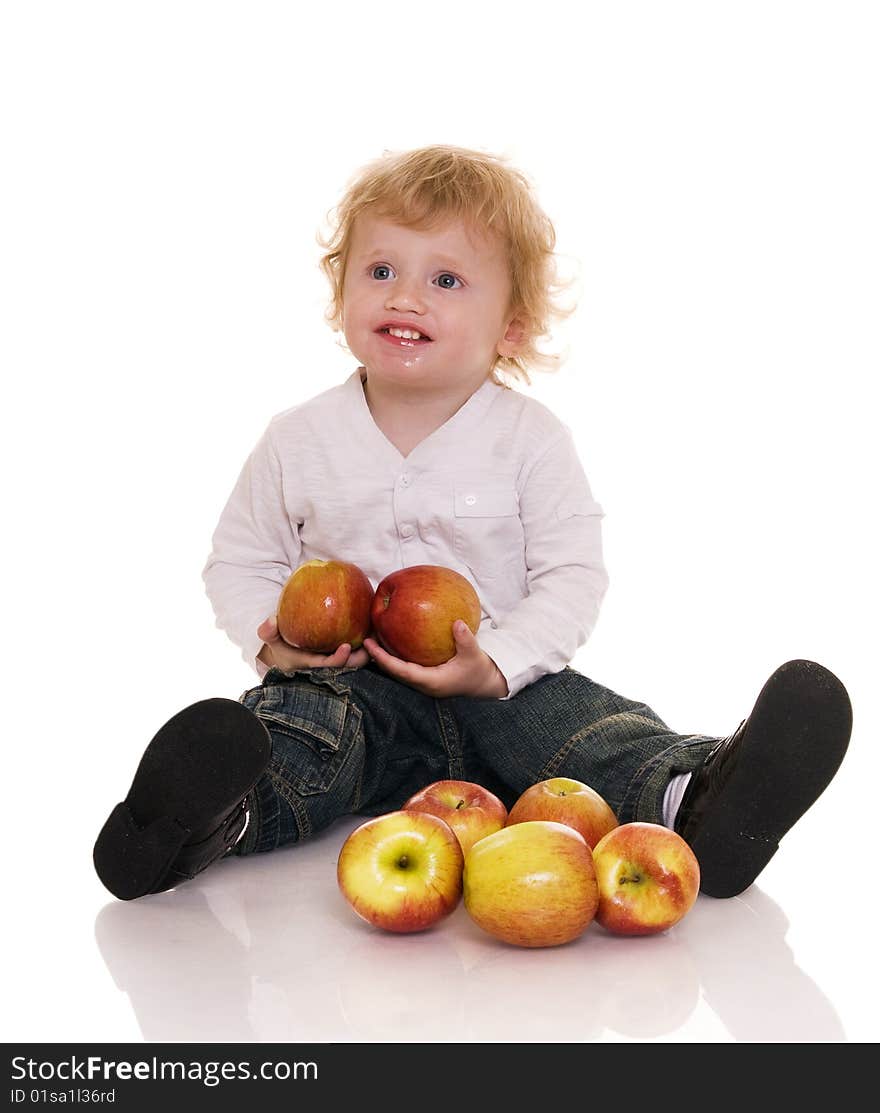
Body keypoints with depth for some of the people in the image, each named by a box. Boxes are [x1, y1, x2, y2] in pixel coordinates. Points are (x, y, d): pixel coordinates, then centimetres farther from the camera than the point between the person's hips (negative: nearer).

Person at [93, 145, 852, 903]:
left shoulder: (532, 439, -1)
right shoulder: (300, 440, 4)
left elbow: (572, 578, -4)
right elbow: (240, 562, 13)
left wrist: (497, 666, -20)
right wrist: (272, 640, -9)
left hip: (504, 690, 0)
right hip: (352, 685, 0)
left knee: (586, 722, -28)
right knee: (295, 714, -31)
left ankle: (692, 800, -53)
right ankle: (218, 815, -58)